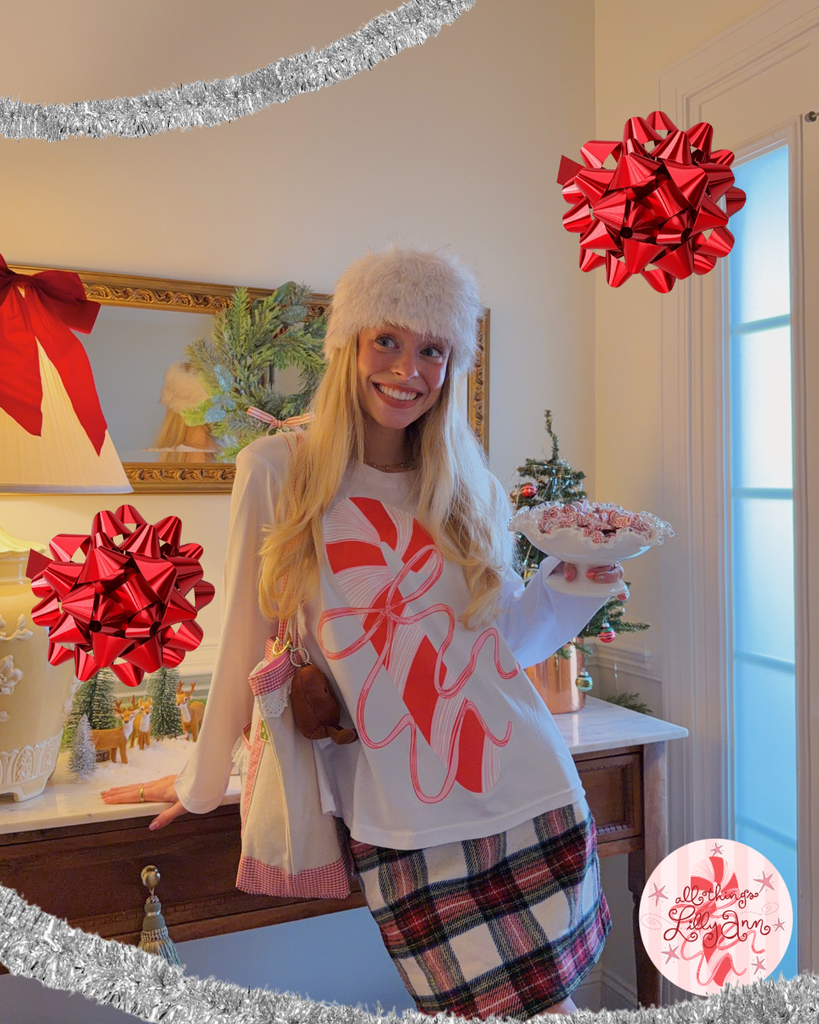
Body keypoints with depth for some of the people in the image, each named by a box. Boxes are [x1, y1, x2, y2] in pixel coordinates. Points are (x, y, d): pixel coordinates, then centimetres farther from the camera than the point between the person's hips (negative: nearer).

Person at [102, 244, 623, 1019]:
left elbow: (499, 640, 11)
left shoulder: (473, 492, 4)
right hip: (397, 830, -2)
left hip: (530, 801, 3)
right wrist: (201, 782, 9)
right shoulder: (276, 473, -5)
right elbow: (247, 636, 2)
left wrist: (571, 584, -3)